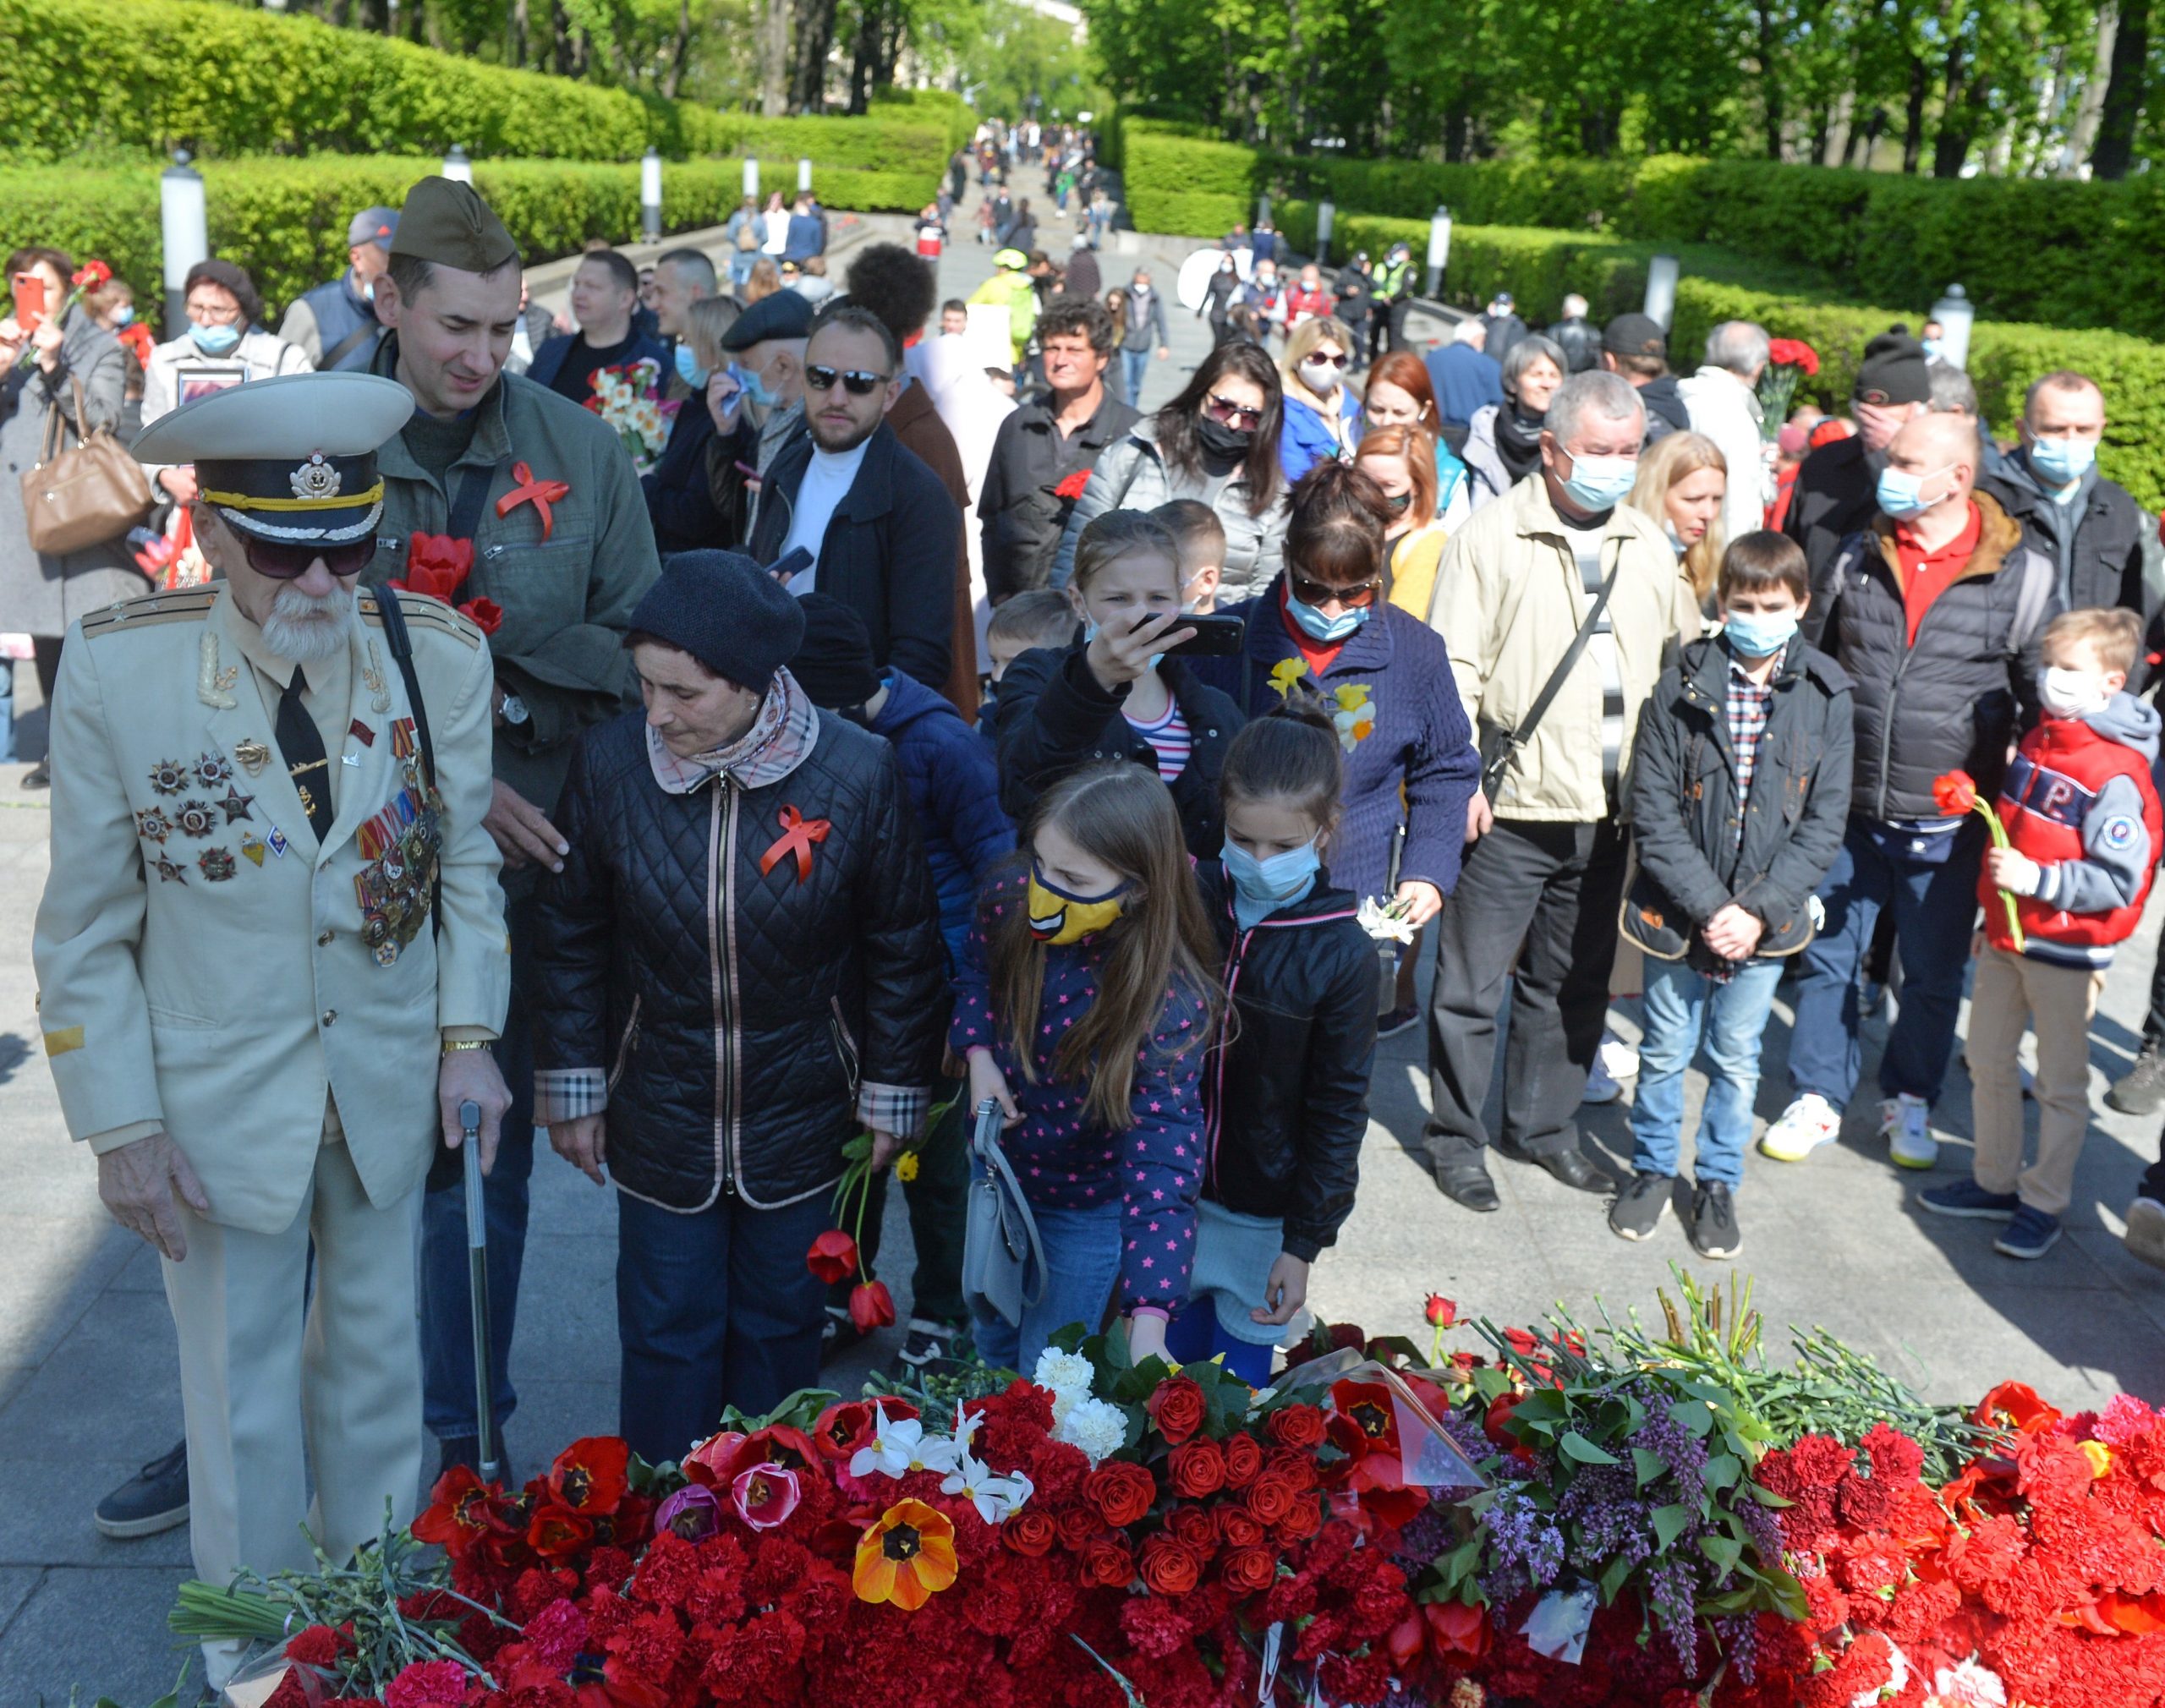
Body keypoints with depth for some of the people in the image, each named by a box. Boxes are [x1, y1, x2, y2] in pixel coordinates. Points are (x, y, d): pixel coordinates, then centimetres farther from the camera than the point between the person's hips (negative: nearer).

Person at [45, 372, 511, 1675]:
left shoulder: (442, 654, -12)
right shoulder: (115, 670, -17)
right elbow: (85, 932, -8)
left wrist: (469, 1035, -4)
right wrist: (123, 1127, -9)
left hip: (389, 1082, 2)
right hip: (220, 1102, -2)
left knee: (377, 1368, 21)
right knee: (242, 1399, 14)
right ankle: (252, 1653, 40)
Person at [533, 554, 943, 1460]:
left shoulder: (858, 770, -18)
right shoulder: (608, 760, -14)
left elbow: (902, 948, -5)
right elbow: (572, 935, 0)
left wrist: (893, 1095, 0)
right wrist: (570, 1086, 3)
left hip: (800, 1121, 0)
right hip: (658, 1121, 1)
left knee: (781, 1331, 17)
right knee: (667, 1335, 11)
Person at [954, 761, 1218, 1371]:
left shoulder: (1170, 1001, -36)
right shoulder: (1008, 903, -21)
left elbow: (1163, 1154, -40)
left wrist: (1148, 1320, -48)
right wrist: (978, 1056, -15)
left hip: (1089, 1209, -5)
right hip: (996, 1168, 5)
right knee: (990, 1332, 30)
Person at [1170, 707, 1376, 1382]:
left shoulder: (1343, 955, -15)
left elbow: (1338, 1108, -9)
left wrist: (1304, 1243, -8)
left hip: (1263, 1209, -3)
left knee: (1237, 1380, 9)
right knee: (1173, 1360, 16)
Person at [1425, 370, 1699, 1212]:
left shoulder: (1649, 544, 11)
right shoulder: (1492, 536, -6)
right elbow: (1455, 669, -9)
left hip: (1608, 811, 5)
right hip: (1511, 807, -5)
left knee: (1574, 983, 16)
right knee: (1472, 983, 2)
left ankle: (1544, 1126, 31)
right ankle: (1456, 1136, 18)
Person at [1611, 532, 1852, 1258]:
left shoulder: (1826, 696, -4)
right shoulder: (1682, 686, -8)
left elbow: (1824, 822, -4)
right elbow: (1653, 811, -9)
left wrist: (1758, 911, -13)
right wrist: (1708, 906, -16)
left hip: (1765, 919, 1)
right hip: (1677, 914, -1)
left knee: (1736, 1059, 13)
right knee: (1665, 1051, 13)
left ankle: (1718, 1182, 32)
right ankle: (1653, 1168, 34)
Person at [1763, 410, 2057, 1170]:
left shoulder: (2022, 575, -7)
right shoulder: (1856, 557, 1)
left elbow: (2046, 704, 2)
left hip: (1949, 825, -2)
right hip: (1848, 810, 2)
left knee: (1934, 977, 13)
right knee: (1826, 958, 10)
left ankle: (1909, 1103, 32)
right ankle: (1818, 1099, 26)